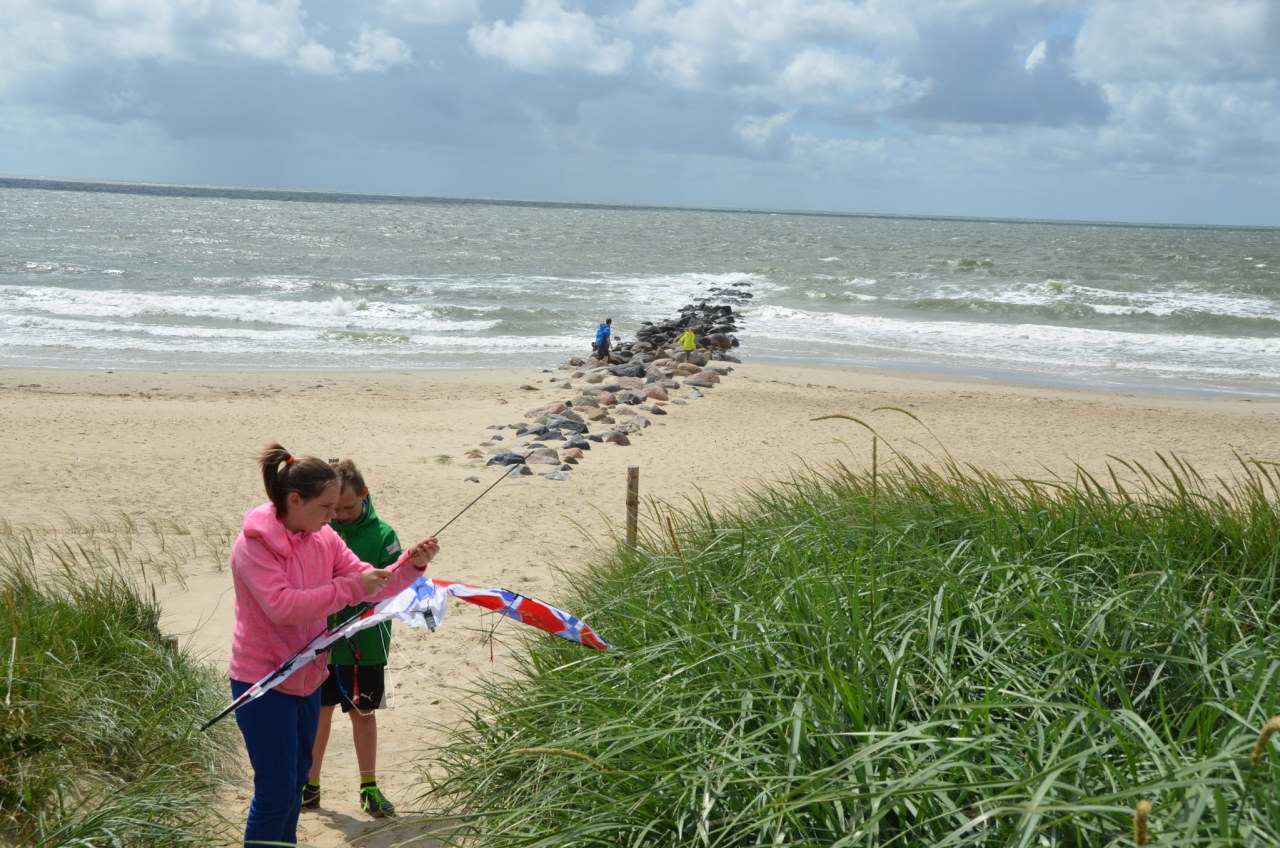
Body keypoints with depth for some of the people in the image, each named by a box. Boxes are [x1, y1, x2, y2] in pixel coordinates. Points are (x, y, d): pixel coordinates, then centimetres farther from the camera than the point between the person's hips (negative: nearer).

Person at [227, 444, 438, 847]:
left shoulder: (324, 538, 2)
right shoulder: (254, 543, -18)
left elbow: (373, 584, 2)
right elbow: (281, 605, -30)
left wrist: (413, 565, -16)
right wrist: (350, 588, -33)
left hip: (305, 675, 7)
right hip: (262, 683, -7)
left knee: (296, 781, 19)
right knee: (275, 791, -5)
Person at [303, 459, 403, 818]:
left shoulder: (381, 534, -9)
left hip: (364, 644, -1)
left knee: (363, 712, 12)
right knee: (318, 712, 13)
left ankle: (369, 787, 27)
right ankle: (310, 785, 29)